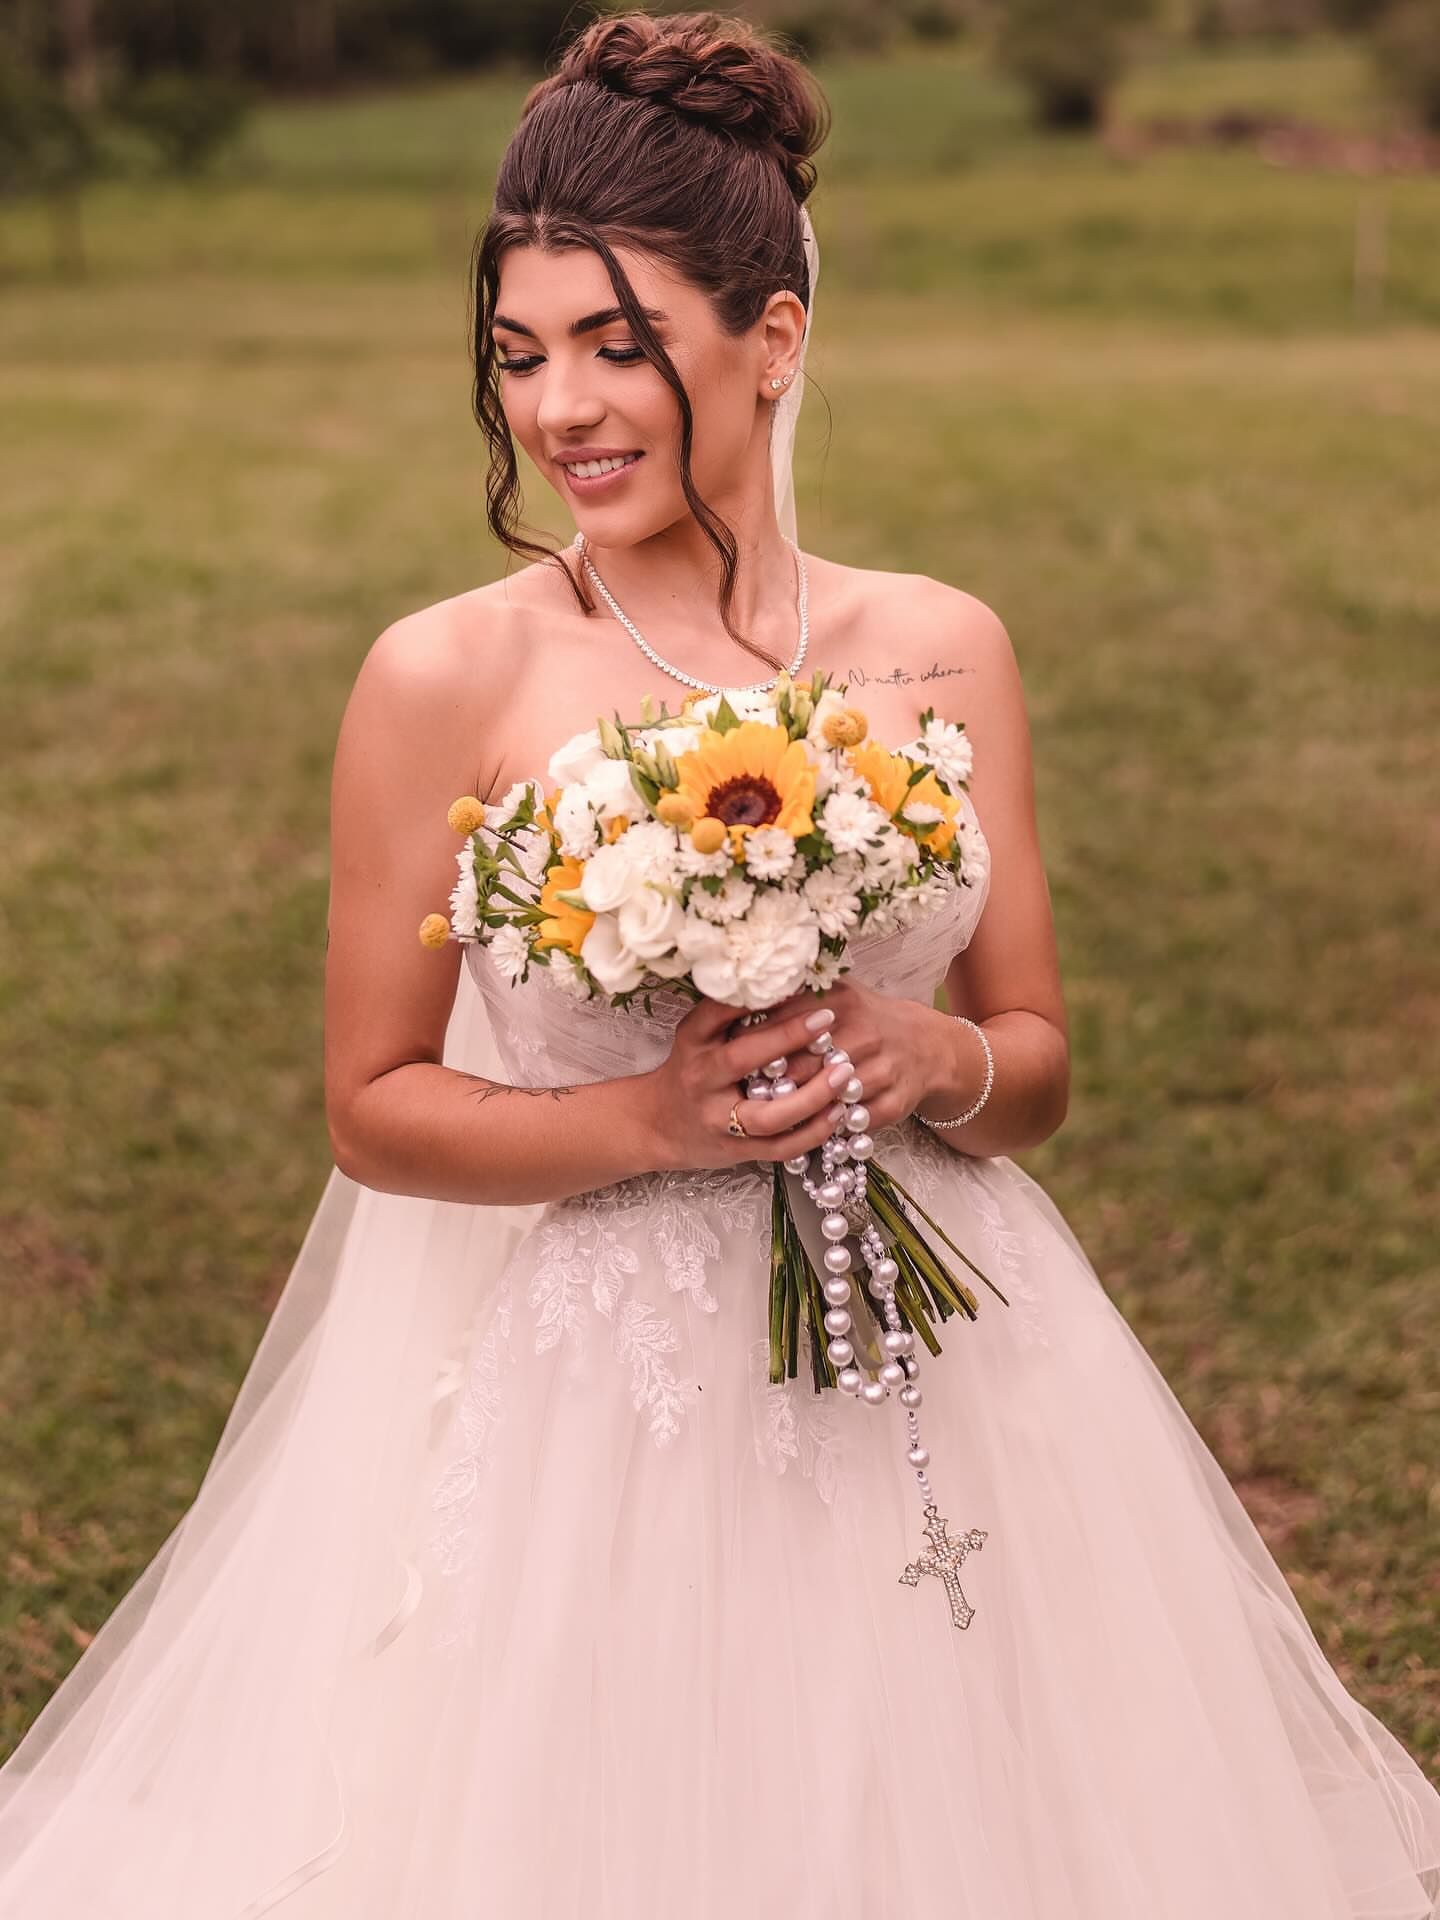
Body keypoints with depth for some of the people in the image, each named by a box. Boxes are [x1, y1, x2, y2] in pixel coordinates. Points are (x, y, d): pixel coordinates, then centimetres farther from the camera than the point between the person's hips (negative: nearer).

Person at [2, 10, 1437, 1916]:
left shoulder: (944, 651, 1)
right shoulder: (446, 680, -8)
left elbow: (1039, 1062, 7)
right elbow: (375, 1108, -3)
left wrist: (934, 1062, -14)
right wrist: (647, 1123, -17)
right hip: (585, 1400, -2)